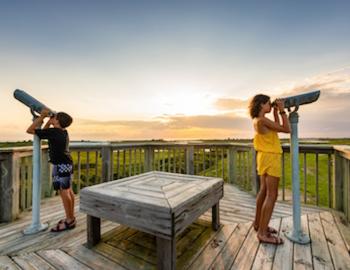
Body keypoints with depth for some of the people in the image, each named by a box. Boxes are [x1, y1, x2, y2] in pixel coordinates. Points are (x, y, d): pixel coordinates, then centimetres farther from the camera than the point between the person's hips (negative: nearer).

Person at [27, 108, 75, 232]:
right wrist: (49, 119, 15)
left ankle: (69, 220, 6)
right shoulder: (62, 132, 9)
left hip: (61, 165, -9)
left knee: (63, 192, -3)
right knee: (68, 191, 13)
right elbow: (44, 132, 25)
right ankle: (71, 217, 23)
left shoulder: (53, 132, -17)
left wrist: (42, 116, -10)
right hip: (66, 164, 9)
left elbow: (30, 130, -12)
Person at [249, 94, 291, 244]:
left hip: (265, 157, 10)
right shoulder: (262, 120, -18)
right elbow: (287, 129, -15)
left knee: (264, 191, 16)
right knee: (272, 195, -7)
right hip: (270, 158, -10)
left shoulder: (259, 120, 11)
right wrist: (282, 110, -8)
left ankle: (258, 224, 28)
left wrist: (276, 111, 17)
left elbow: (277, 127, 23)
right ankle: (263, 233, -1)